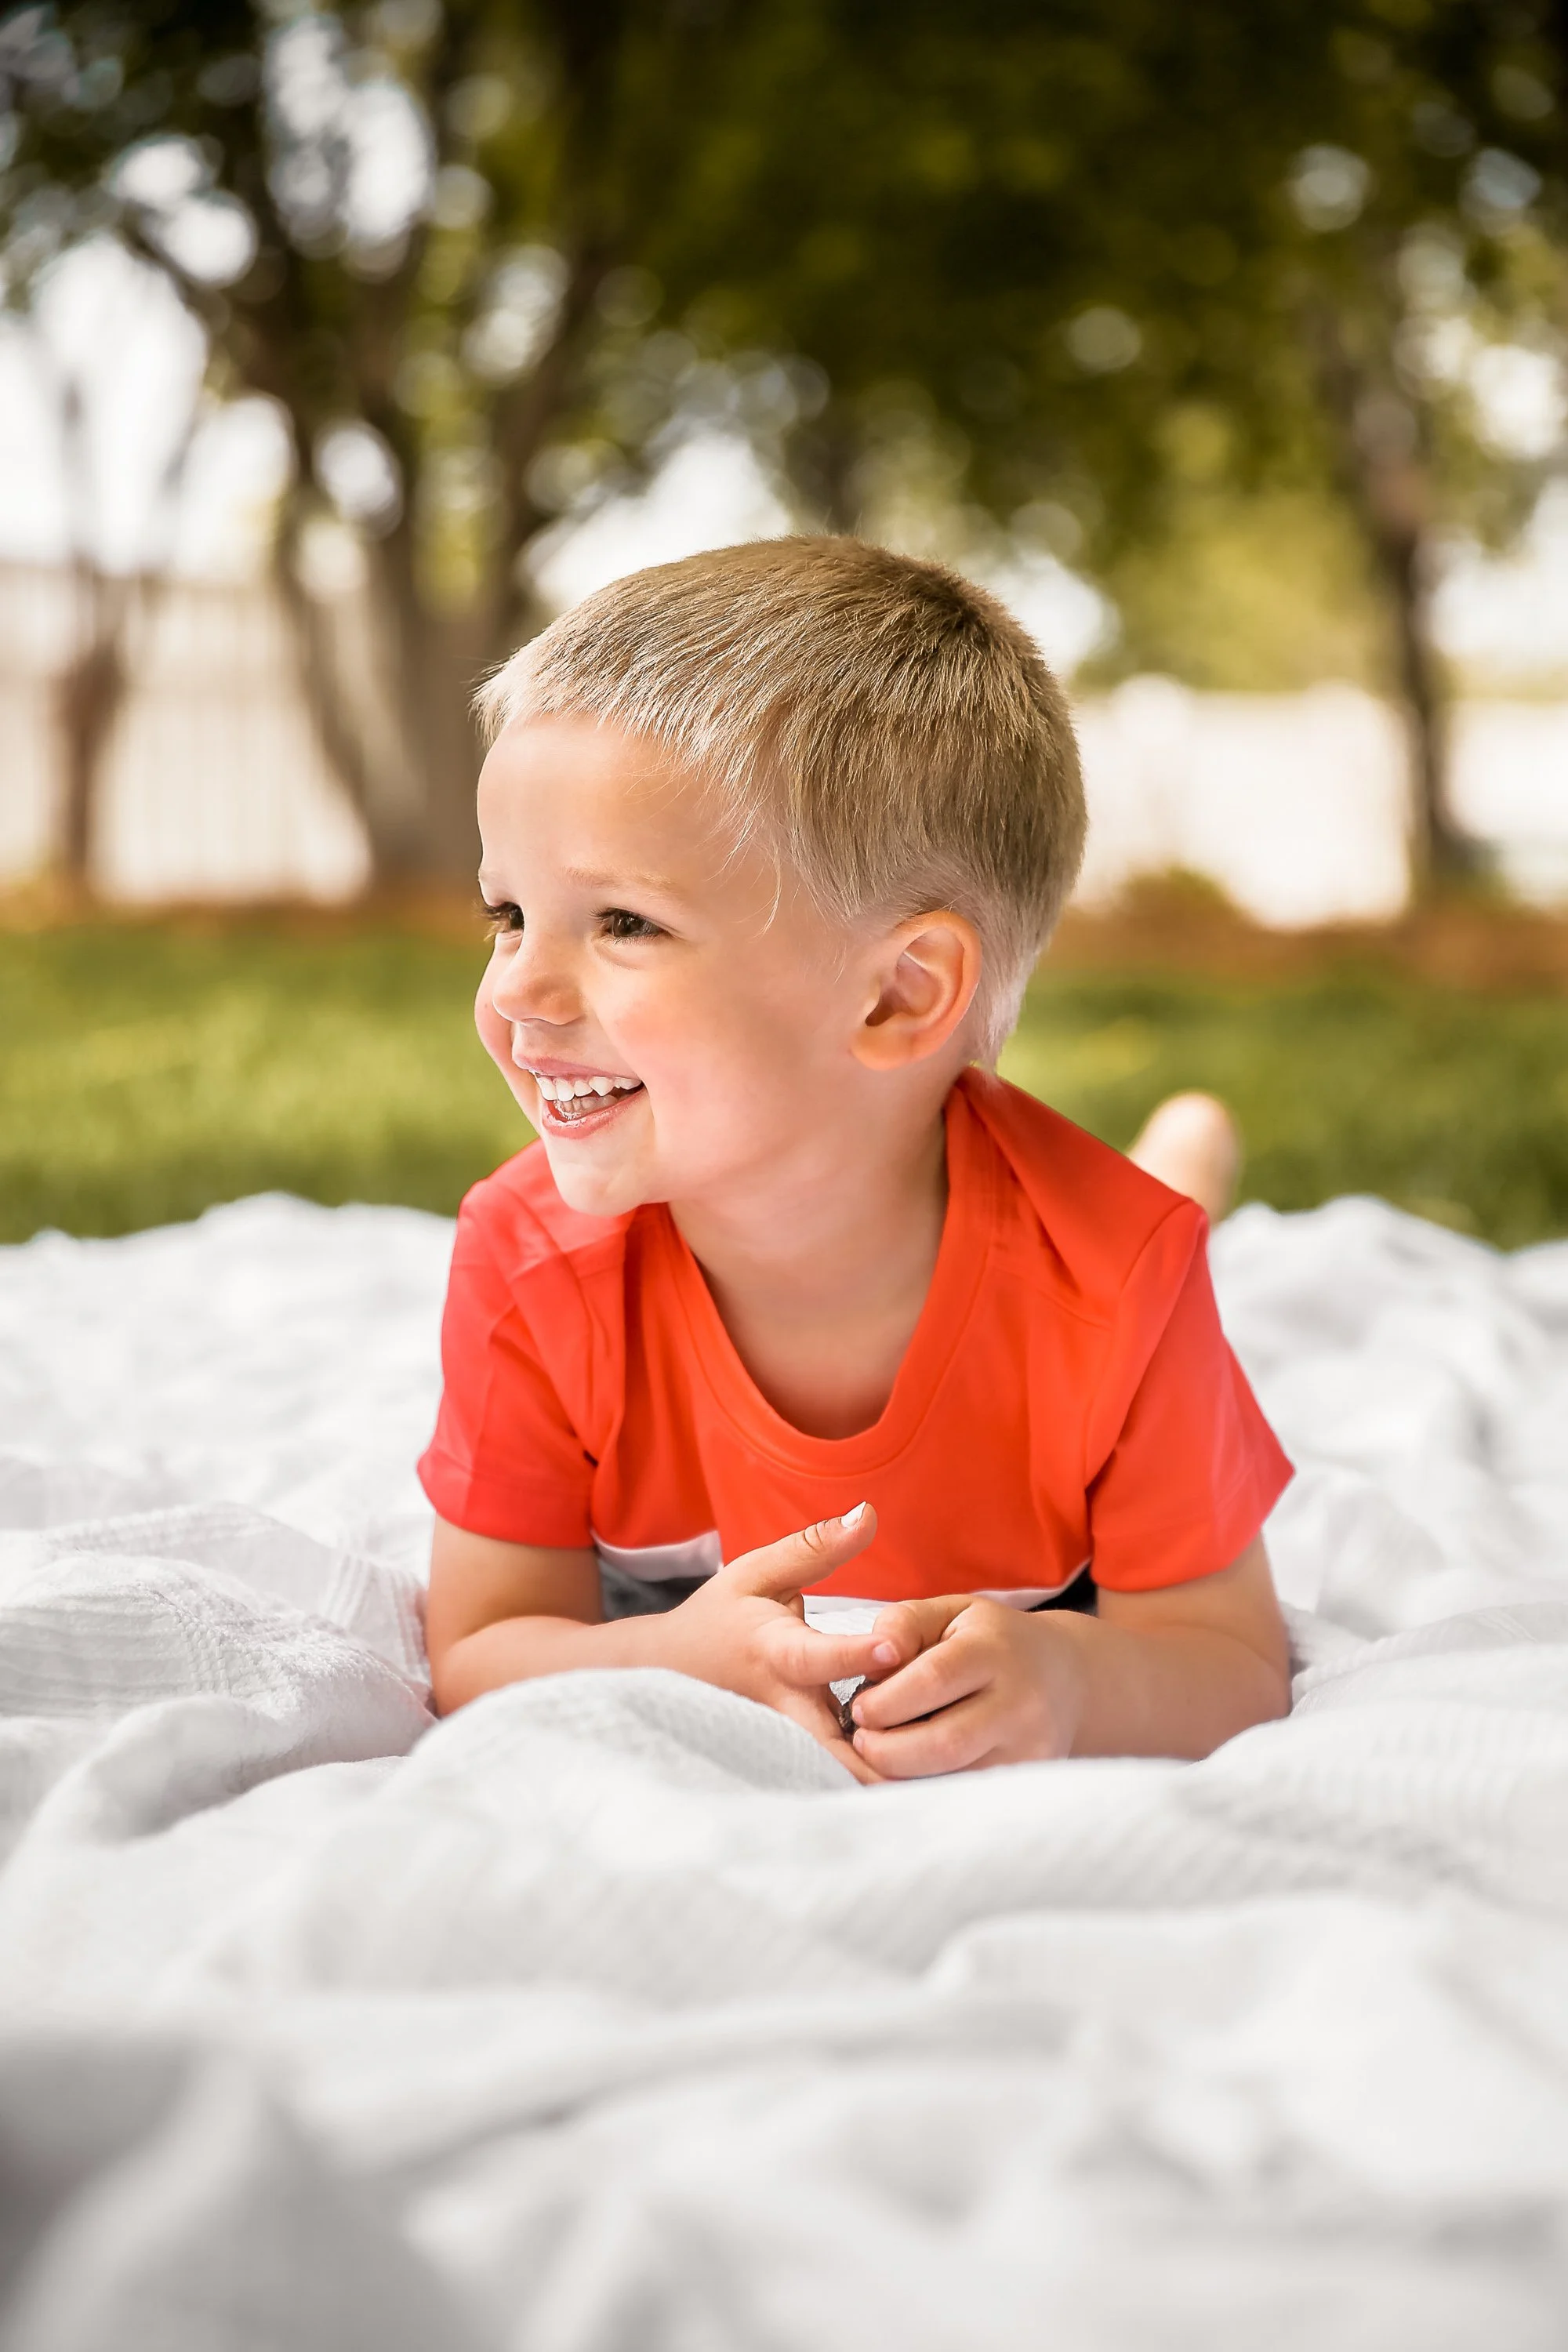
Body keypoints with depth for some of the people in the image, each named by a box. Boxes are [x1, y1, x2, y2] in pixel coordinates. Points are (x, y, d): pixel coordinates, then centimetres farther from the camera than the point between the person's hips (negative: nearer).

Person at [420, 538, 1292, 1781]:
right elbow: (475, 1660, -28)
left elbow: (1232, 1662, -30)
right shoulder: (532, 1261, -35)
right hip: (669, 1622, 1)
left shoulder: (1108, 1279, -40)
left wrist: (1070, 1677, -56)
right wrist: (682, 1661, -51)